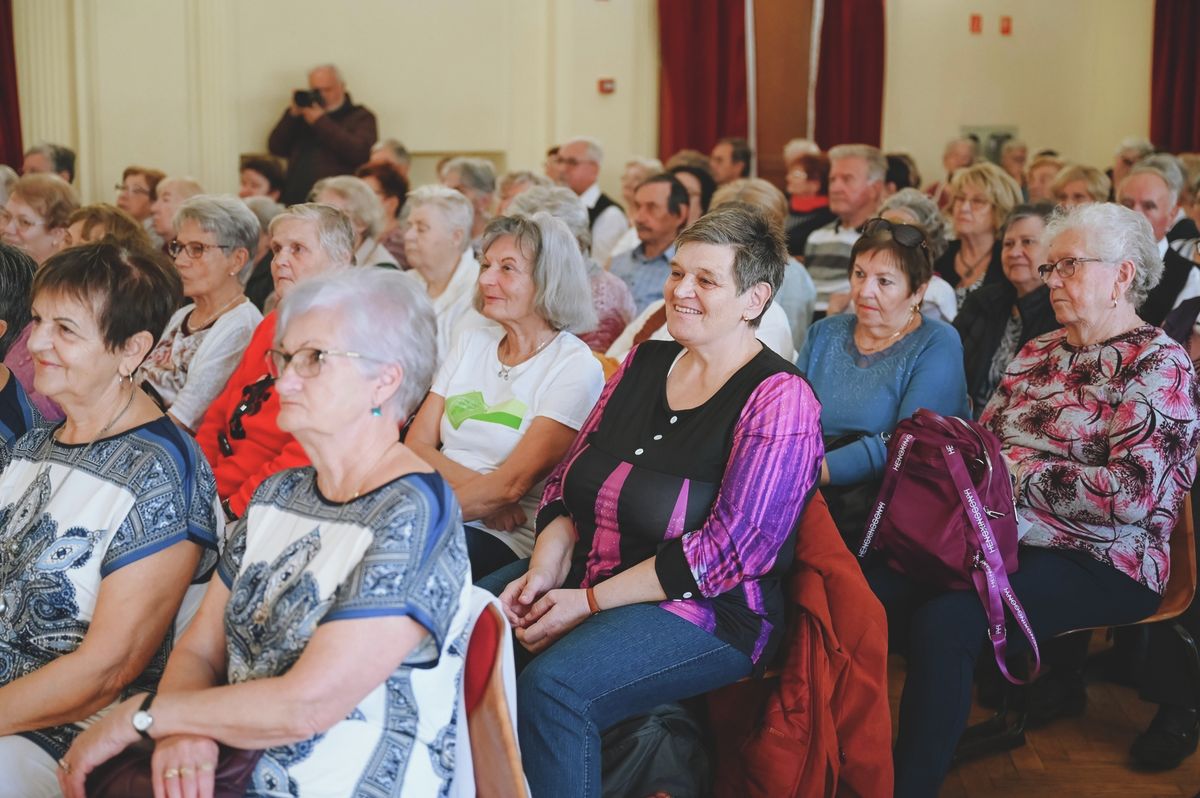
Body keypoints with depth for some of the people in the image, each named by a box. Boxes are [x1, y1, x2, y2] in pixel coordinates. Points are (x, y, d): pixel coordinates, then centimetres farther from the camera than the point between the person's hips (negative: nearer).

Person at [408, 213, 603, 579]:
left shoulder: (576, 367, -4)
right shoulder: (470, 343, 15)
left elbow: (511, 484, -13)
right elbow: (416, 445, 7)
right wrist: (481, 490, -10)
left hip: (505, 541, -5)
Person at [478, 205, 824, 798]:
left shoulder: (778, 399, -11)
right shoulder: (644, 363, 11)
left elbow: (730, 549, -18)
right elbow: (567, 481, 12)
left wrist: (589, 602, -18)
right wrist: (545, 569, -8)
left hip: (708, 611, -7)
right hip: (583, 569, 7)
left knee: (551, 687, -31)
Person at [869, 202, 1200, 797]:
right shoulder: (1038, 353, 18)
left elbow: (1133, 494, -18)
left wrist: (1016, 470, -16)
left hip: (1098, 564, -6)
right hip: (1004, 541, 7)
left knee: (946, 620, -31)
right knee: (877, 589, -20)